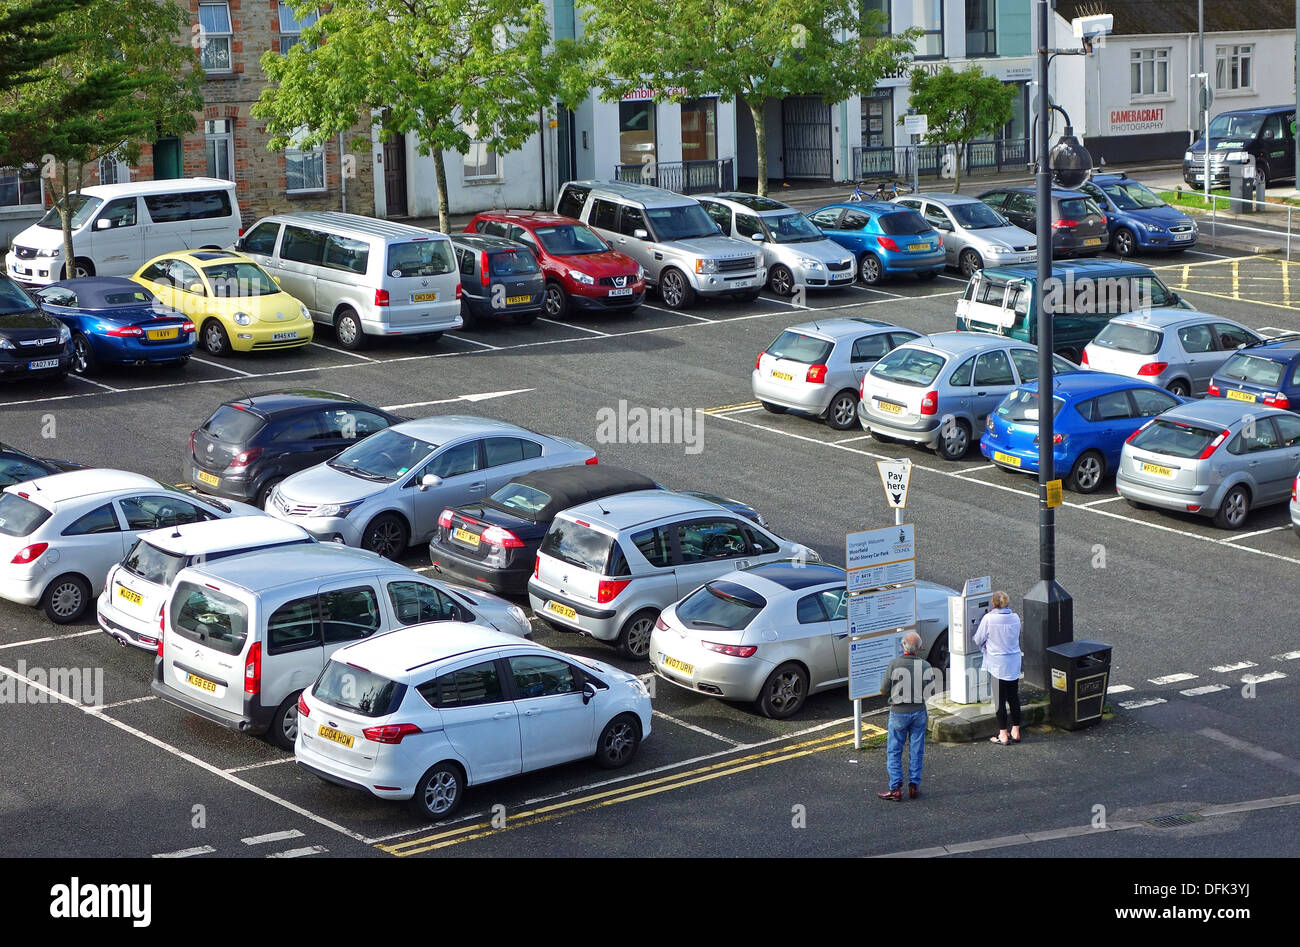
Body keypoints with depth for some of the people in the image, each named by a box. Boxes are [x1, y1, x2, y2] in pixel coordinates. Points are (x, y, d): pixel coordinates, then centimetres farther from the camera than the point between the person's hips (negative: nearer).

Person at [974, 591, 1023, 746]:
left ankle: (1003, 735, 6)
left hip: (997, 664, -5)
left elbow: (978, 640, -7)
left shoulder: (988, 619, -16)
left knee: (999, 698, 3)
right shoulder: (1015, 618, -2)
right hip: (1014, 663, 5)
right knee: (1013, 697, 14)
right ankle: (1015, 732, 20)